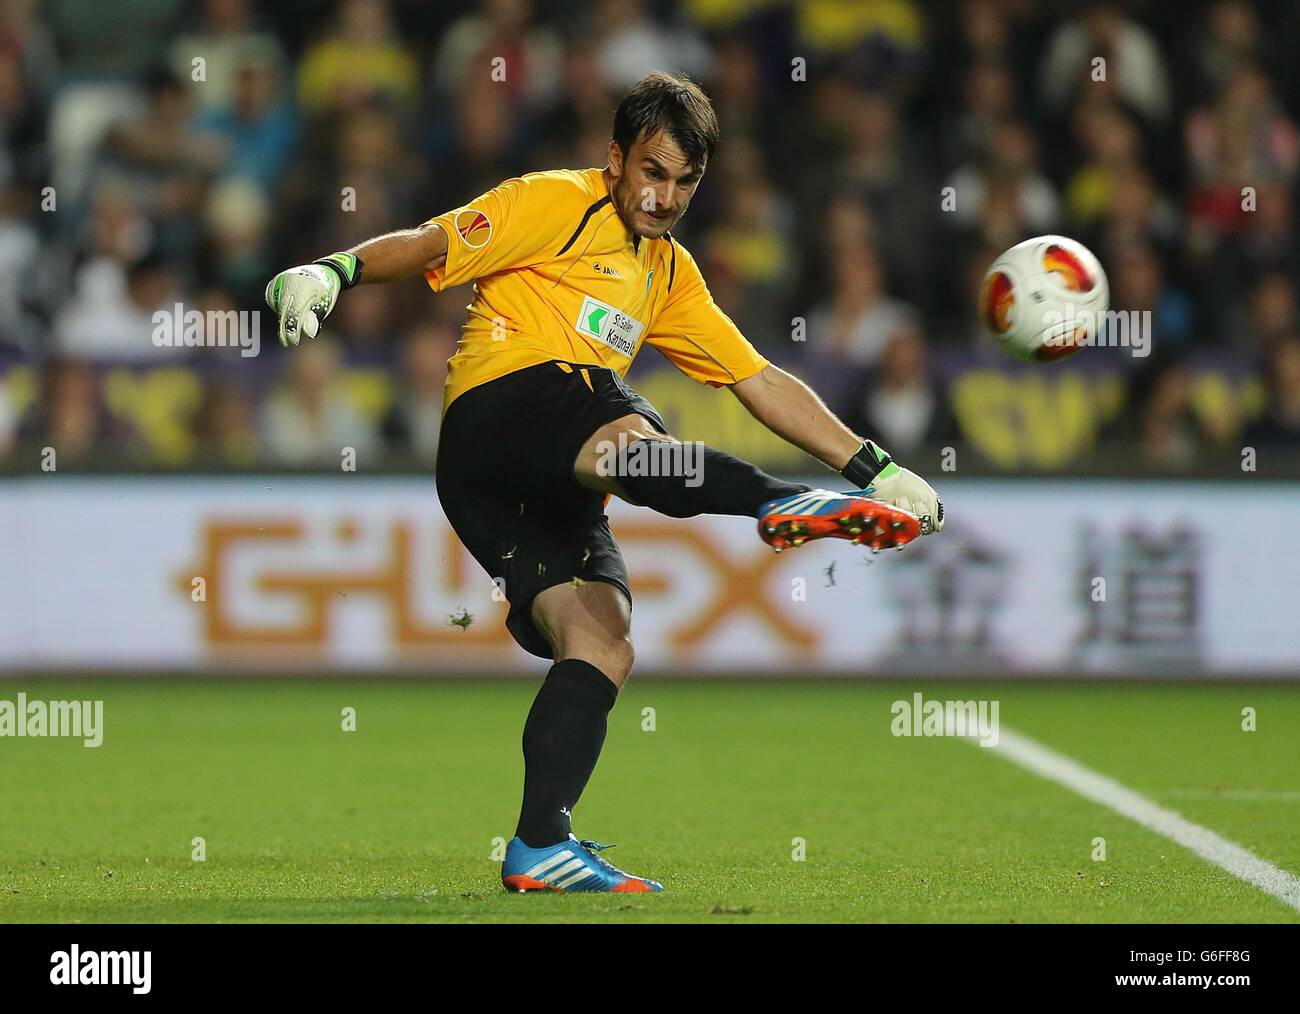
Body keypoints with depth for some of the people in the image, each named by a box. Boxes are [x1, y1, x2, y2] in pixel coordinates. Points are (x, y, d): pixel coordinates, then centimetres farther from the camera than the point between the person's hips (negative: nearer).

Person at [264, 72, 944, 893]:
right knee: (626, 436, -38)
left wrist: (877, 470, 22)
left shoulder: (671, 273, 29)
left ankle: (540, 845, -16)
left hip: (557, 489, 8)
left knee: (603, 645, -13)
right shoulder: (556, 205, 8)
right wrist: (331, 273, -19)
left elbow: (763, 385, 29)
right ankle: (786, 506, -63)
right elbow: (431, 246, -1)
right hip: (498, 404, -8)